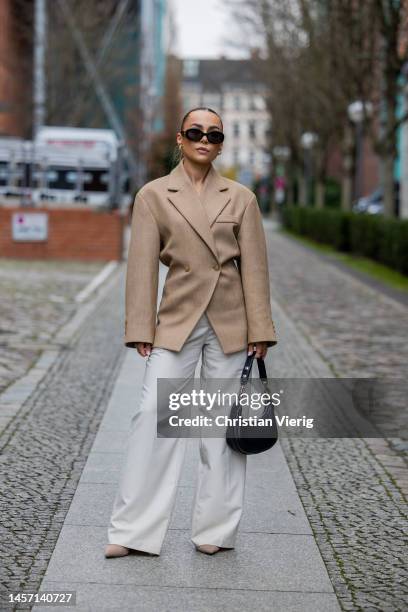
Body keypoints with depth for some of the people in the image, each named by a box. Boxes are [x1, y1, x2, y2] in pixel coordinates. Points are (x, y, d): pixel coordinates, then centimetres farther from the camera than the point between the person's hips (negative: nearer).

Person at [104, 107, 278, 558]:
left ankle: (216, 529, 16)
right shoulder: (153, 195, 2)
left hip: (229, 325, 1)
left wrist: (259, 330, -1)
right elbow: (142, 265, 0)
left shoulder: (241, 198, 5)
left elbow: (254, 267, 4)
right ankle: (133, 532, -1)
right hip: (176, 321, -1)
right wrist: (141, 329, -5)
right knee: (153, 416, -8)